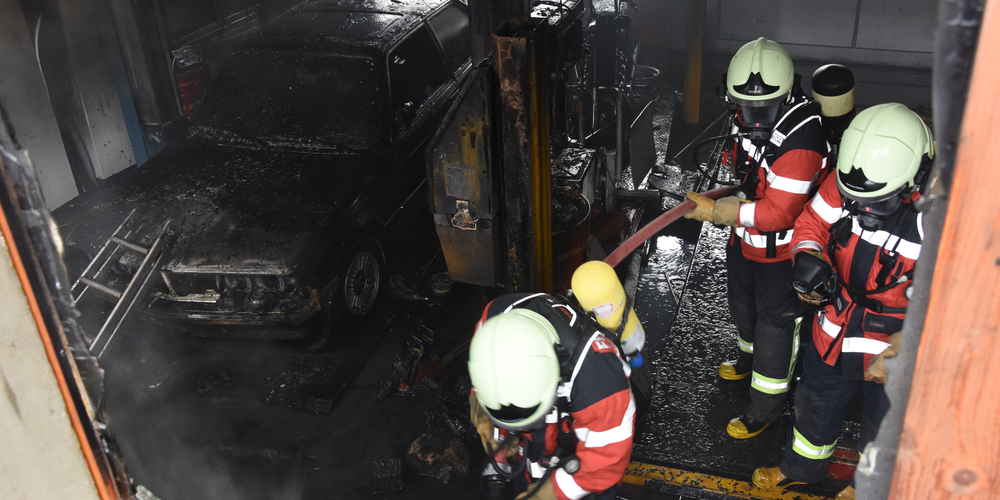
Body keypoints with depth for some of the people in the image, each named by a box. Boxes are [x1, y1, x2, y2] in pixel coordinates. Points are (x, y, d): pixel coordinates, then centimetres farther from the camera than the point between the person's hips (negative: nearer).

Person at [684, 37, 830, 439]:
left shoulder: (802, 143, -34)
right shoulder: (749, 118, -6)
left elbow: (778, 212, -33)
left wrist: (717, 211, -29)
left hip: (780, 253, -8)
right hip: (745, 239, 9)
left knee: (775, 324, 8)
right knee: (743, 306, 30)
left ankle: (764, 410, 26)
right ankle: (750, 360, 59)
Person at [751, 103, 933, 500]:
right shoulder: (844, 181, -18)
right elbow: (812, 223, -2)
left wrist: (896, 353, -31)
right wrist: (808, 257, -23)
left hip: (899, 347, -4)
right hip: (836, 329, 4)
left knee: (885, 425, 23)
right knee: (816, 402, 28)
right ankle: (802, 467, 58)